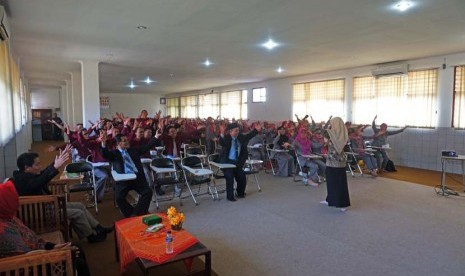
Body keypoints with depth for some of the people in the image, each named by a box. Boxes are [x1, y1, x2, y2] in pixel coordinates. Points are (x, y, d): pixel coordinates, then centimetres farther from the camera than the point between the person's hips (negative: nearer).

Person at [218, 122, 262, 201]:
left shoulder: (240, 137, 1)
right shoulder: (226, 138, -16)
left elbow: (248, 136, 12)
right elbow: (221, 142, -36)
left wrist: (256, 130, -1)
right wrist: (222, 134, -55)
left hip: (237, 162, 6)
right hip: (227, 162, -6)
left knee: (242, 177, 5)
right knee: (230, 177, -17)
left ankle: (240, 193, 33)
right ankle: (230, 196, 4)